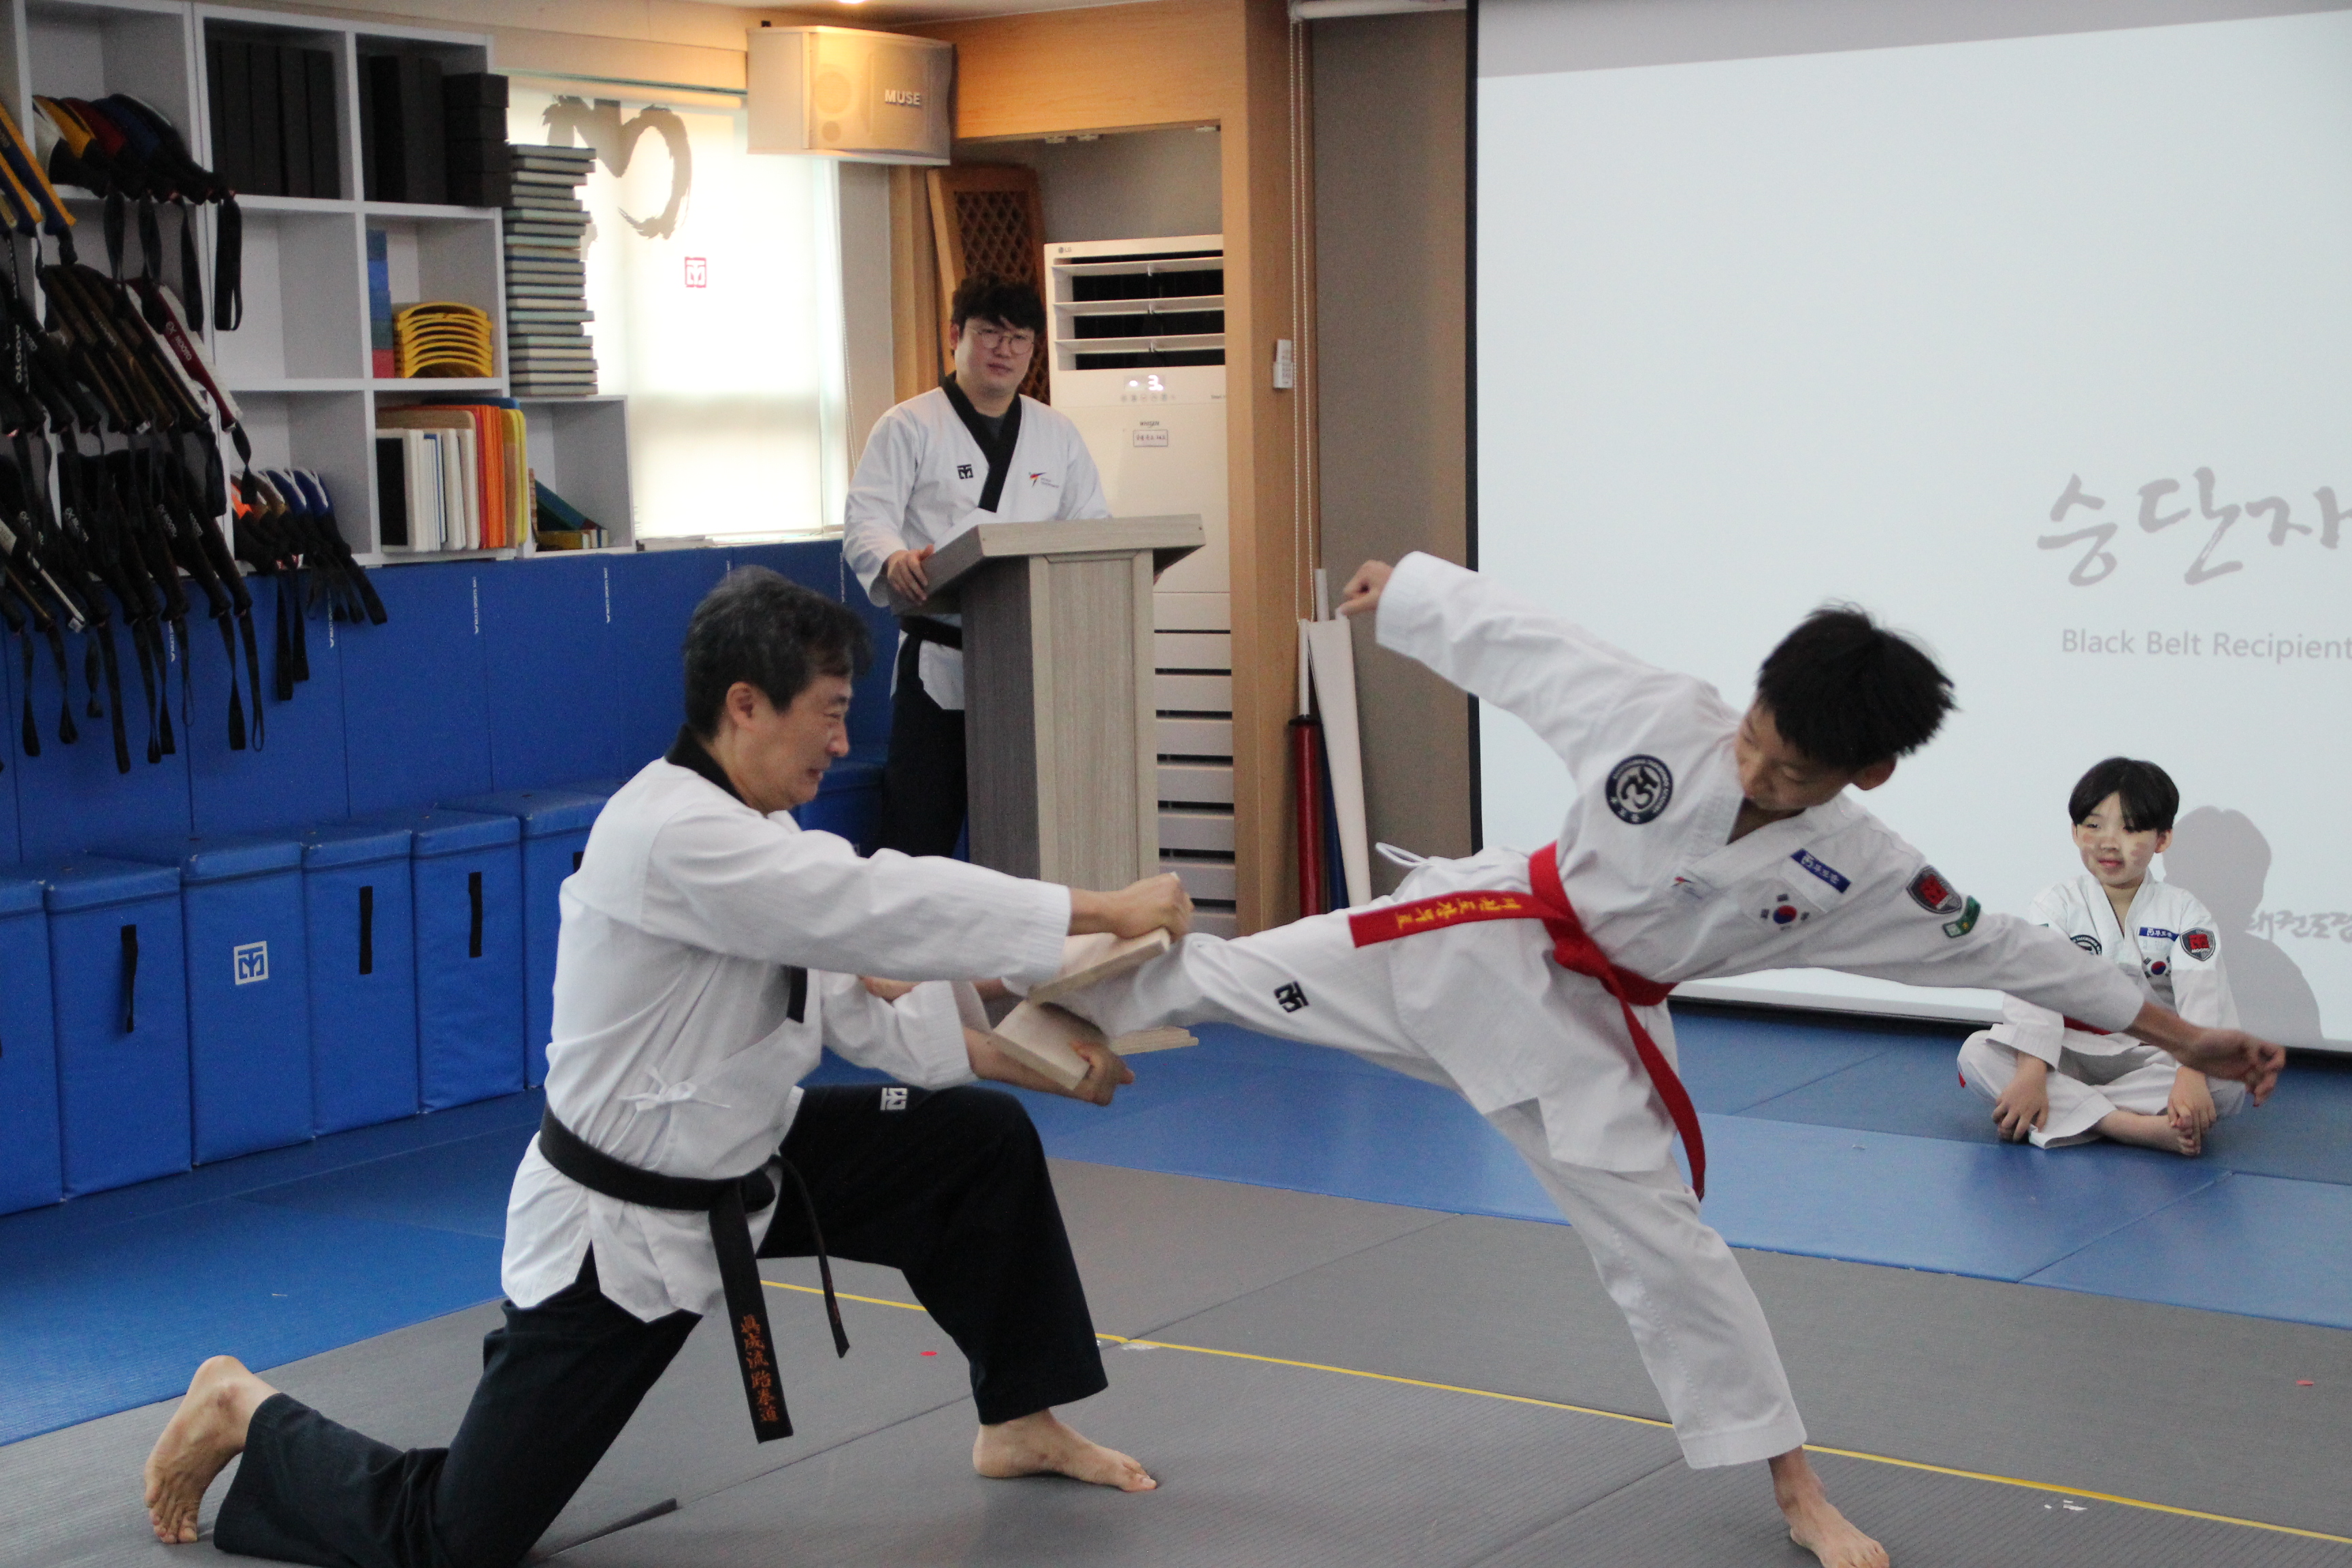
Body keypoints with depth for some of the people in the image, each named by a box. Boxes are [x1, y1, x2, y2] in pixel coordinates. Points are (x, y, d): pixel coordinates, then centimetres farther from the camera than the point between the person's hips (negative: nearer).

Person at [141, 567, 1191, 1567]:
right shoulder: (673, 835, -29)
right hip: (620, 1227, -9)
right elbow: (888, 909, -35)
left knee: (984, 1140, 2)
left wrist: (1021, 1056, -3)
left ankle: (1019, 1423, 21)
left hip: (743, 1168, 9)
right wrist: (1105, 910, -29)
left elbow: (854, 1003, 7)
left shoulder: (750, 831, 2)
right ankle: (247, 1416, 24)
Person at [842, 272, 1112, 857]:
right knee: (919, 832, -6)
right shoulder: (908, 427, 3)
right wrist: (894, 560, -29)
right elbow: (866, 520, -6)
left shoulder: (1058, 436, 17)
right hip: (940, 661, -4)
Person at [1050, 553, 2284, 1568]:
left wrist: (2172, 1034, -5)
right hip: (1482, 939, 1)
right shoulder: (1654, 716, -22)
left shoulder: (1858, 874, -19)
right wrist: (1404, 589, 3)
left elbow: (2006, 951, -10)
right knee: (1228, 978, 4)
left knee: (1665, 1248, 1)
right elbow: (1516, 638, -9)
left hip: (1588, 1025, 0)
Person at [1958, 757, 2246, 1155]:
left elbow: (2202, 996, -16)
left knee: (2231, 1084, -28)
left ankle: (2072, 1112, -30)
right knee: (1977, 1054, -27)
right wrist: (2031, 1073, -32)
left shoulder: (2184, 913, -1)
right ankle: (2138, 1127, -40)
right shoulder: (2059, 903, -2)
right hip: (2072, 1052, 0)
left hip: (2153, 1056, 0)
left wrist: (2191, 1074, -35)